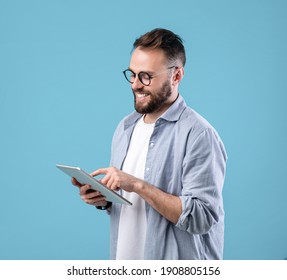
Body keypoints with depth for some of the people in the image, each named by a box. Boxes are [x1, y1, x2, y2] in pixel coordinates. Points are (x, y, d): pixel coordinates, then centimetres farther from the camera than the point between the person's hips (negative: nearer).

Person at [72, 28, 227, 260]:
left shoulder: (199, 135, -17)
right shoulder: (125, 128, 6)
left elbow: (202, 218, -22)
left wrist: (138, 185, -25)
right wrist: (103, 199, -6)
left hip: (176, 273, -6)